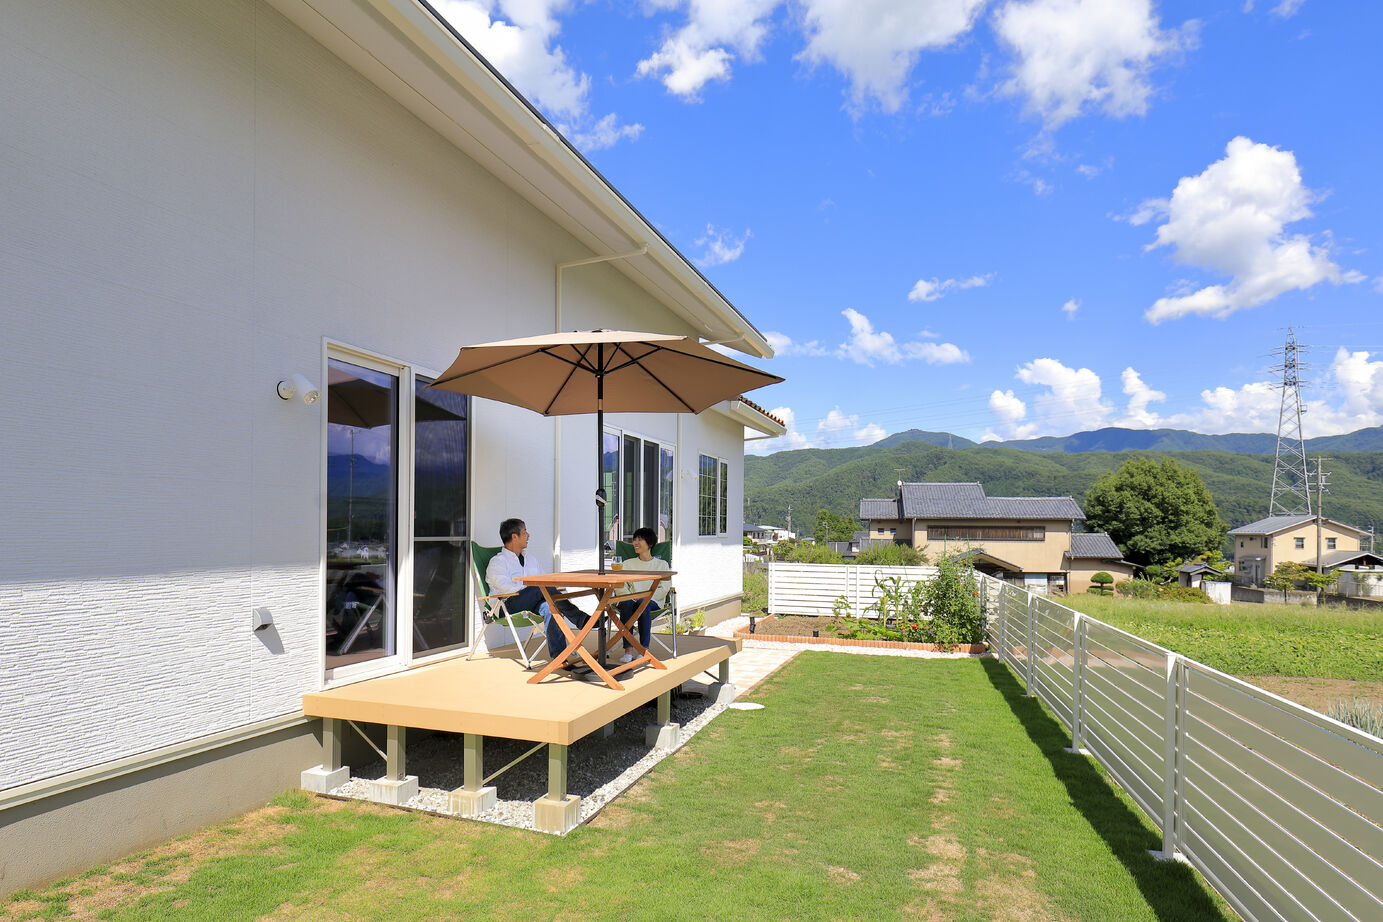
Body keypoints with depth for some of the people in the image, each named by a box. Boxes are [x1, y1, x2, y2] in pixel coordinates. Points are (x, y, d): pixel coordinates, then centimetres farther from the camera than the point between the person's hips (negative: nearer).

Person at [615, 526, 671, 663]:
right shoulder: (628, 563, 22)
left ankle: (644, 650, -34)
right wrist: (629, 597, -13)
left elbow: (663, 589, 2)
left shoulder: (661, 564, 14)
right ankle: (628, 651, -36)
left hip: (653, 602, -2)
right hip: (631, 599, 2)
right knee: (626, 603, -35)